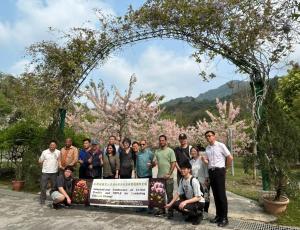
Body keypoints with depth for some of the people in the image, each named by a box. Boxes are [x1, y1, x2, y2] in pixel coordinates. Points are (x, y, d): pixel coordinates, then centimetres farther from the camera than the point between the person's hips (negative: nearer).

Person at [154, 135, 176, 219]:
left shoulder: (170, 151, -6)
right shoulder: (157, 151, 9)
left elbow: (173, 163, -9)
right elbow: (155, 162, 9)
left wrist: (169, 174, -15)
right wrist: (154, 163, -16)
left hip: (168, 177, -5)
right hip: (159, 176, 5)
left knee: (169, 194, 3)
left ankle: (170, 211, 13)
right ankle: (161, 210, 28)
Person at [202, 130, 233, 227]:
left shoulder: (221, 145, -8)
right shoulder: (207, 148, 10)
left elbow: (230, 158, -7)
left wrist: (225, 167, 2)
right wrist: (205, 160, -7)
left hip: (219, 171, -6)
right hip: (211, 171, 6)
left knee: (221, 194, -2)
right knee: (215, 194, 13)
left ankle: (224, 218, 9)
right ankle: (218, 215, 24)